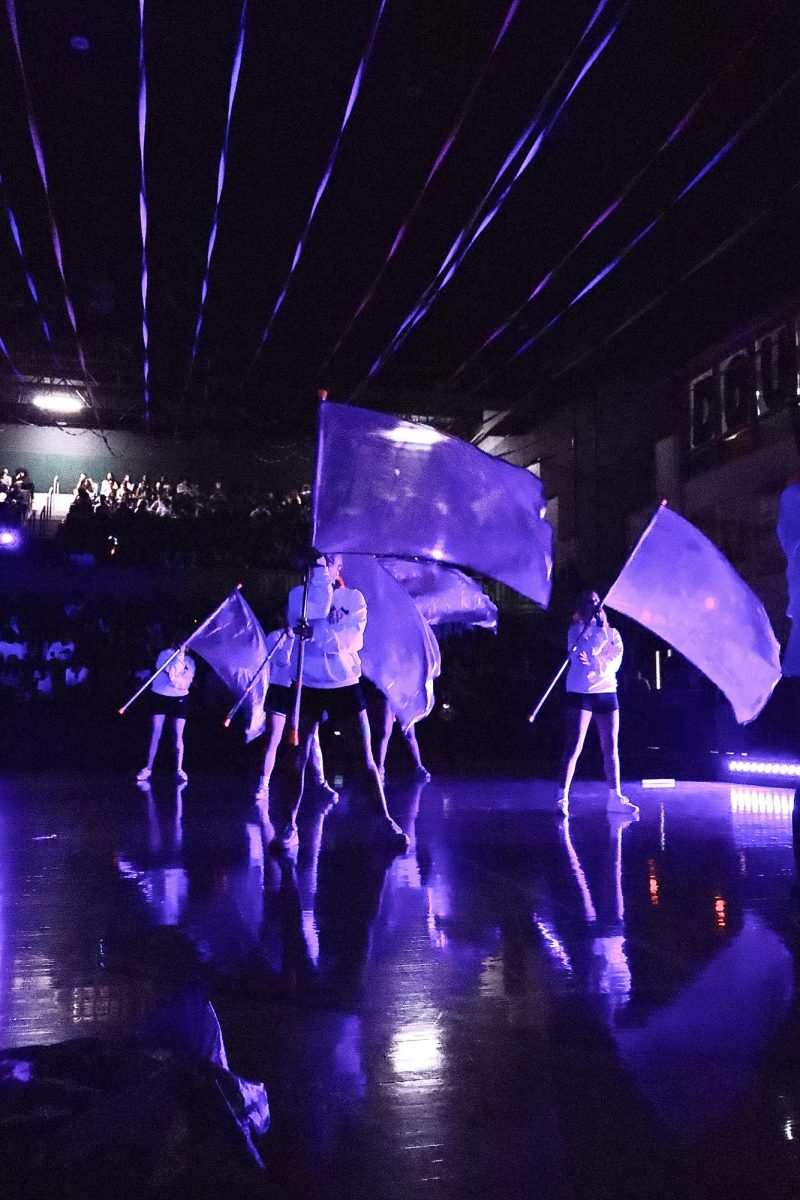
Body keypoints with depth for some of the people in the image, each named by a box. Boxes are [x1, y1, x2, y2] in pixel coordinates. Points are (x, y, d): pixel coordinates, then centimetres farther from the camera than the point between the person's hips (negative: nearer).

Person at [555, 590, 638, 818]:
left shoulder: (612, 633, 12)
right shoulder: (576, 630, 3)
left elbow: (615, 662, 0)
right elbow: (583, 654, -15)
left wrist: (595, 662, -15)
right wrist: (599, 629, -14)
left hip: (606, 692, 4)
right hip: (580, 692, -4)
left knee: (611, 747, 6)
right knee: (574, 746, -8)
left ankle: (615, 797, 14)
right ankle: (562, 797, -5)